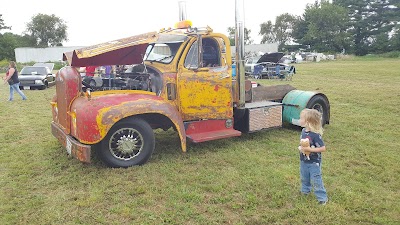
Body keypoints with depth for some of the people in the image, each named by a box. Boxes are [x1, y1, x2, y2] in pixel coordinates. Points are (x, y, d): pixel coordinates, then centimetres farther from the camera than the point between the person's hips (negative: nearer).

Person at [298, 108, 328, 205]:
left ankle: (322, 197, 17)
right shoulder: (303, 131, -3)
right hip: (304, 161, 7)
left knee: (316, 180, 2)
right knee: (304, 178, 24)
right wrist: (300, 147, -7)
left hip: (314, 162, -7)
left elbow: (323, 148, -26)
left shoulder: (315, 135, -27)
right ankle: (305, 190, 47)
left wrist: (309, 149, -29)